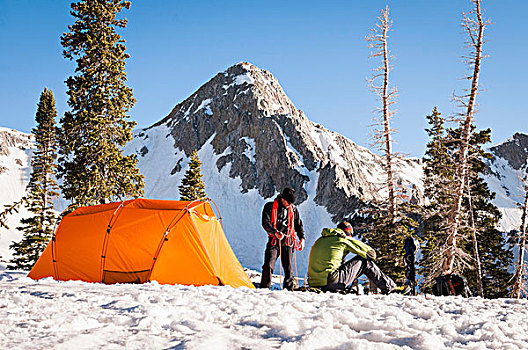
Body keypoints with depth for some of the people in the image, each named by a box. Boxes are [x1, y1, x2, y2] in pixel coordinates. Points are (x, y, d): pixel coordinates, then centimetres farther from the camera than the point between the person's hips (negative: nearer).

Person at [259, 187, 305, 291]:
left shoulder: (293, 209, 11)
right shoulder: (270, 206, 1)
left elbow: (299, 225, 21)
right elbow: (265, 223, -8)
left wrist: (302, 238, 6)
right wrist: (275, 232, -23)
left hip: (287, 242, 2)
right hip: (274, 241, -2)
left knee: (288, 267, 0)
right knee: (268, 265, -13)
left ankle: (288, 288, 10)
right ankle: (264, 288, -5)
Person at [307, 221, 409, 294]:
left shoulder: (320, 240, 22)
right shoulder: (343, 239, 3)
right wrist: (371, 254, 34)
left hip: (314, 283, 7)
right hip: (332, 283, -7)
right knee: (365, 262, 8)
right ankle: (390, 288, 14)